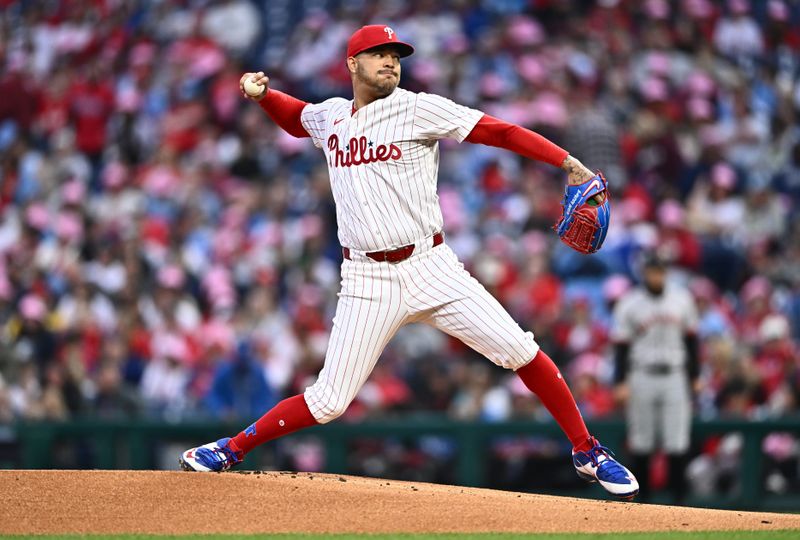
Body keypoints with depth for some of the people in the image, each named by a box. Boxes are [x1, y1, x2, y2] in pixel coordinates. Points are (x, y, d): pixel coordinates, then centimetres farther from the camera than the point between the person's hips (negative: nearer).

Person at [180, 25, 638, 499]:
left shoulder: (420, 109, -3)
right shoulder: (330, 116, 11)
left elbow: (501, 132, -9)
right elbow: (295, 117, 34)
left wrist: (569, 163, -19)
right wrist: (262, 93, 12)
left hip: (430, 267, -1)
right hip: (369, 281, 2)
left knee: (518, 350, -12)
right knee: (329, 401, -3)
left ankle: (588, 452, 4)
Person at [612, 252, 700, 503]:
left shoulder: (682, 299, 6)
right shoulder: (629, 303, 0)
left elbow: (691, 339, 13)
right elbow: (621, 345, 0)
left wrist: (694, 376, 10)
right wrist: (621, 382, -7)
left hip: (674, 377, 1)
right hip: (642, 377, -1)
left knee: (677, 442, -5)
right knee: (641, 441, 2)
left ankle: (678, 496, -2)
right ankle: (642, 497, 10)